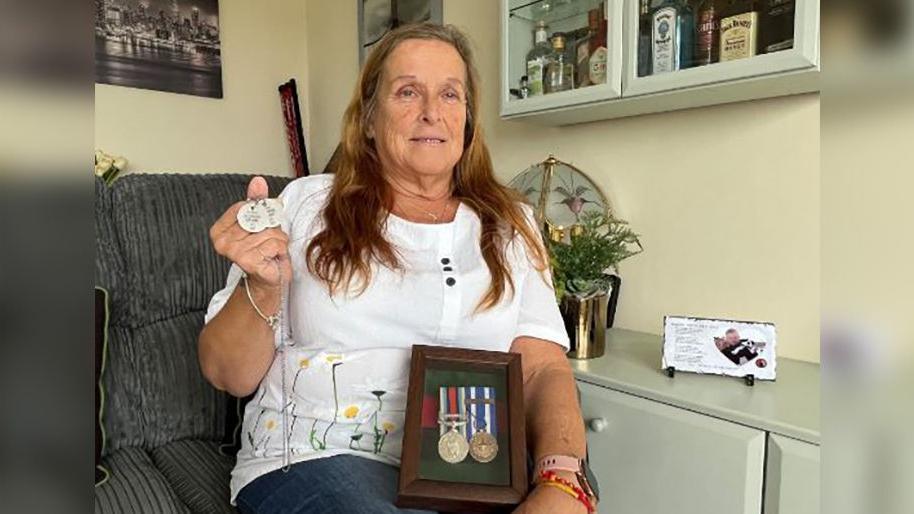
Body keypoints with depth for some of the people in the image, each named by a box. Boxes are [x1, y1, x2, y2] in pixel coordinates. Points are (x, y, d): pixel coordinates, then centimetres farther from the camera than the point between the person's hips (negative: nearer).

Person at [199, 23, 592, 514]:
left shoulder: (511, 225, 9)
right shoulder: (307, 204, 4)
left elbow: (544, 370, -1)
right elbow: (228, 375, 4)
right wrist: (264, 287, -17)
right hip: (318, 457, 0)